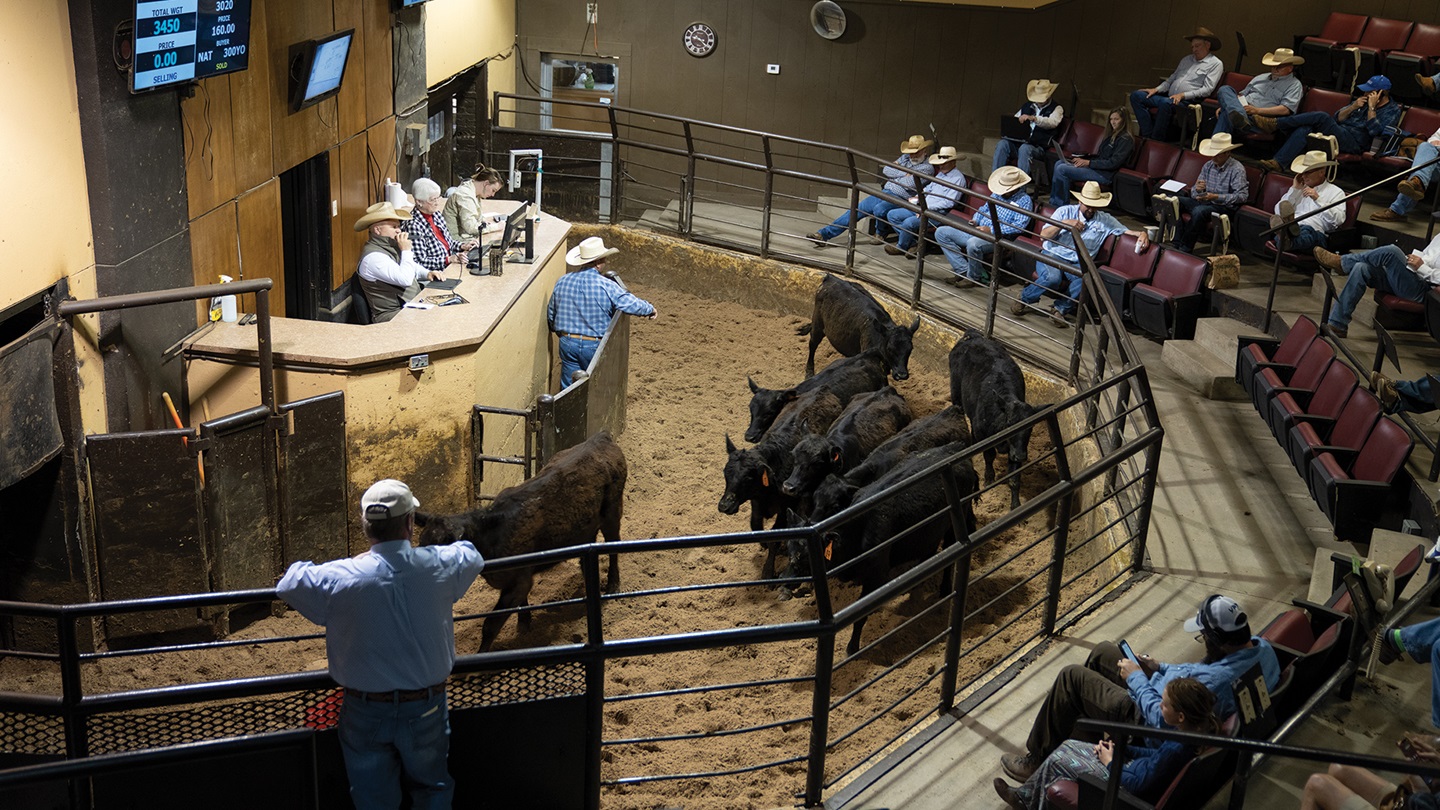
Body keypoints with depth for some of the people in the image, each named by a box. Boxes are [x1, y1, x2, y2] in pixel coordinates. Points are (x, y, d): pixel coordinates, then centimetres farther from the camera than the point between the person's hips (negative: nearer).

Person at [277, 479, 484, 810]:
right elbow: (472, 555, 8)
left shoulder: (339, 580, -21)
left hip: (365, 713, -1)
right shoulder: (439, 566, -16)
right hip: (425, 708, 1)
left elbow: (288, 583, -1)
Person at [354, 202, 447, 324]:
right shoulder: (372, 256, -17)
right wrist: (406, 250, -14)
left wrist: (427, 273, 11)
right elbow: (405, 279, -26)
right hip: (391, 315, -10)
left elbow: (411, 266, 32)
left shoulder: (389, 246, 14)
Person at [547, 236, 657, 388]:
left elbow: (550, 314, 10)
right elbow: (632, 304, -15)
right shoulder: (607, 286, -16)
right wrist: (650, 309, 6)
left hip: (567, 342, 4)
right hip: (594, 345, -4)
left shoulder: (562, 282, -1)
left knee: (568, 387, 13)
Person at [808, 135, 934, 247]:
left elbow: (910, 184, -18)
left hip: (900, 199, -7)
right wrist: (904, 174, -3)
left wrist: (893, 177, -1)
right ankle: (823, 235, -10)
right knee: (856, 210, -7)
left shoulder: (927, 167, -5)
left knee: (879, 210, -36)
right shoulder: (906, 157, 19)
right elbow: (886, 169, 9)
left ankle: (880, 234, -3)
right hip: (885, 192, 7)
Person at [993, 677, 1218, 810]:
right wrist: (1123, 749, 0)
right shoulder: (1199, 728, -12)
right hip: (1134, 768, 9)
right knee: (1068, 746, 15)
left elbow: (1138, 785, -28)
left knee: (1056, 761, 2)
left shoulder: (1177, 749, -38)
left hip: (1124, 783, -9)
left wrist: (1111, 763, -12)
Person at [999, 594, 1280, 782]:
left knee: (1072, 677, -1)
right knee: (1103, 651, 22)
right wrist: (1161, 669, 5)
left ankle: (1038, 759, 16)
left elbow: (1162, 719, -30)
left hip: (1145, 720, -10)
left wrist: (1136, 678, -16)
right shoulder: (1262, 648, -12)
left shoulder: (1217, 683, -40)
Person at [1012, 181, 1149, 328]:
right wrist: (1064, 223, -17)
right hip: (1052, 255, -2)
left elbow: (1127, 231, 10)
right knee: (1052, 278, -37)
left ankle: (1061, 309, -15)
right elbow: (1044, 234, -2)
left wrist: (1142, 234, -12)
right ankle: (1025, 299, -7)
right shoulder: (1065, 211, 6)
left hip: (1077, 264, 2)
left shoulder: (1105, 220, 11)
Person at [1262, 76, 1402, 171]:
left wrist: (1372, 108, -11)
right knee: (1303, 130, -23)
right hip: (1338, 131, 7)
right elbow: (1337, 117, 17)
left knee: (1320, 116, -27)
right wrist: (1353, 107, 1)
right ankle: (1277, 163, -36)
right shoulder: (1363, 101, 25)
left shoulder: (1393, 111, 5)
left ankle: (1275, 123, -21)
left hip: (1354, 142, -7)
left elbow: (1375, 132, -12)